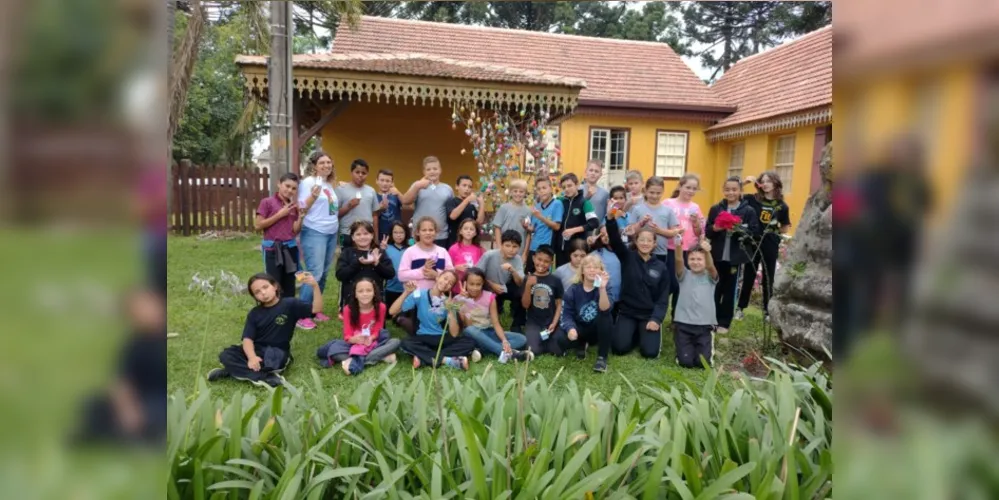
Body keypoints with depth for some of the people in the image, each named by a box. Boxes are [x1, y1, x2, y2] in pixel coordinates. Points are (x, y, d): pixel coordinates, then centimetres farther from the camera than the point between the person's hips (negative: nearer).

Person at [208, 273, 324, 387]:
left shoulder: (289, 304, -4)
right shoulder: (254, 313, 6)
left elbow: (316, 309, -16)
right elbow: (248, 338, -4)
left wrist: (315, 286, -32)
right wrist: (251, 357, -26)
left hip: (277, 354, -4)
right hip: (256, 351, 5)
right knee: (225, 355, -19)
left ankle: (240, 370, -15)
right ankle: (266, 378, -27)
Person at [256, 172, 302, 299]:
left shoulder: (293, 206, 10)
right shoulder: (267, 202, -3)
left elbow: (295, 230, 6)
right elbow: (257, 225, -10)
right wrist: (279, 215, -11)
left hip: (290, 248, 5)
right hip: (273, 249, -5)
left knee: (289, 289, 9)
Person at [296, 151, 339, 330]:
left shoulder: (330, 184, 15)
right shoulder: (308, 182, -7)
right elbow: (302, 208, -12)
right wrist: (313, 196, -26)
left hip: (331, 233, 8)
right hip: (314, 233, -8)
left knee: (323, 274, 11)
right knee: (314, 274, -12)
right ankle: (302, 315, -5)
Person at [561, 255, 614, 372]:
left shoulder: (604, 287, -13)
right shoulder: (573, 290, -10)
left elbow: (605, 309, -32)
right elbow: (567, 314, -15)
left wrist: (602, 288, -47)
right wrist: (570, 328, -36)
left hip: (599, 330, -1)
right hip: (581, 329, 1)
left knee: (605, 317, -34)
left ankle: (602, 357, -21)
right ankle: (581, 346, 10)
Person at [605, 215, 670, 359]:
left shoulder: (661, 267, 1)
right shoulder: (628, 257, -2)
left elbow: (663, 298, 1)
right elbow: (615, 239, -20)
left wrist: (656, 319, -13)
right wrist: (611, 218, -37)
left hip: (649, 315, 1)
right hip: (627, 312, 0)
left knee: (650, 351, -16)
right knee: (620, 348, -17)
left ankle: (645, 334, 18)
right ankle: (635, 334, 16)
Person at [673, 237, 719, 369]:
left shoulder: (710, 277, 4)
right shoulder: (684, 276, 4)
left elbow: (710, 266, -18)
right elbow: (679, 261, -15)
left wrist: (707, 252, -41)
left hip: (704, 325, 0)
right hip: (683, 324, 0)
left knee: (702, 362, -11)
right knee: (685, 361, -10)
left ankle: (708, 345, 23)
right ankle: (686, 345, 24)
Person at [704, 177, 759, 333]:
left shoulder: (749, 211, -1)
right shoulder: (716, 208, 4)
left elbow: (752, 235, -4)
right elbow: (707, 232, 5)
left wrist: (738, 230, -21)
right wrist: (715, 228, -16)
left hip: (735, 257, -1)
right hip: (716, 256, 1)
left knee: (729, 290, 7)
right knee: (714, 289, 7)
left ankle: (724, 323, 17)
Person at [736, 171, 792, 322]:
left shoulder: (782, 206, 1)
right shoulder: (753, 199, -3)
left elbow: (785, 227, 11)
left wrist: (775, 232, -4)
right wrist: (744, 182, -14)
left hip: (770, 246, 1)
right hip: (753, 244, -1)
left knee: (768, 279, 10)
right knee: (748, 277, 8)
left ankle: (767, 310, 21)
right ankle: (740, 308, 18)